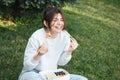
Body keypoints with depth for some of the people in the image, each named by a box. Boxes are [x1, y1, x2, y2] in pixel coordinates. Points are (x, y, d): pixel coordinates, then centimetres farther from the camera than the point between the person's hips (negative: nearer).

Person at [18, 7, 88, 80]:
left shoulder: (65, 37, -7)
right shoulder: (37, 37, -20)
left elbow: (61, 62, 4)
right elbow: (27, 65, -15)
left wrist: (69, 51, -14)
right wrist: (39, 55, -34)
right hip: (33, 74, -5)